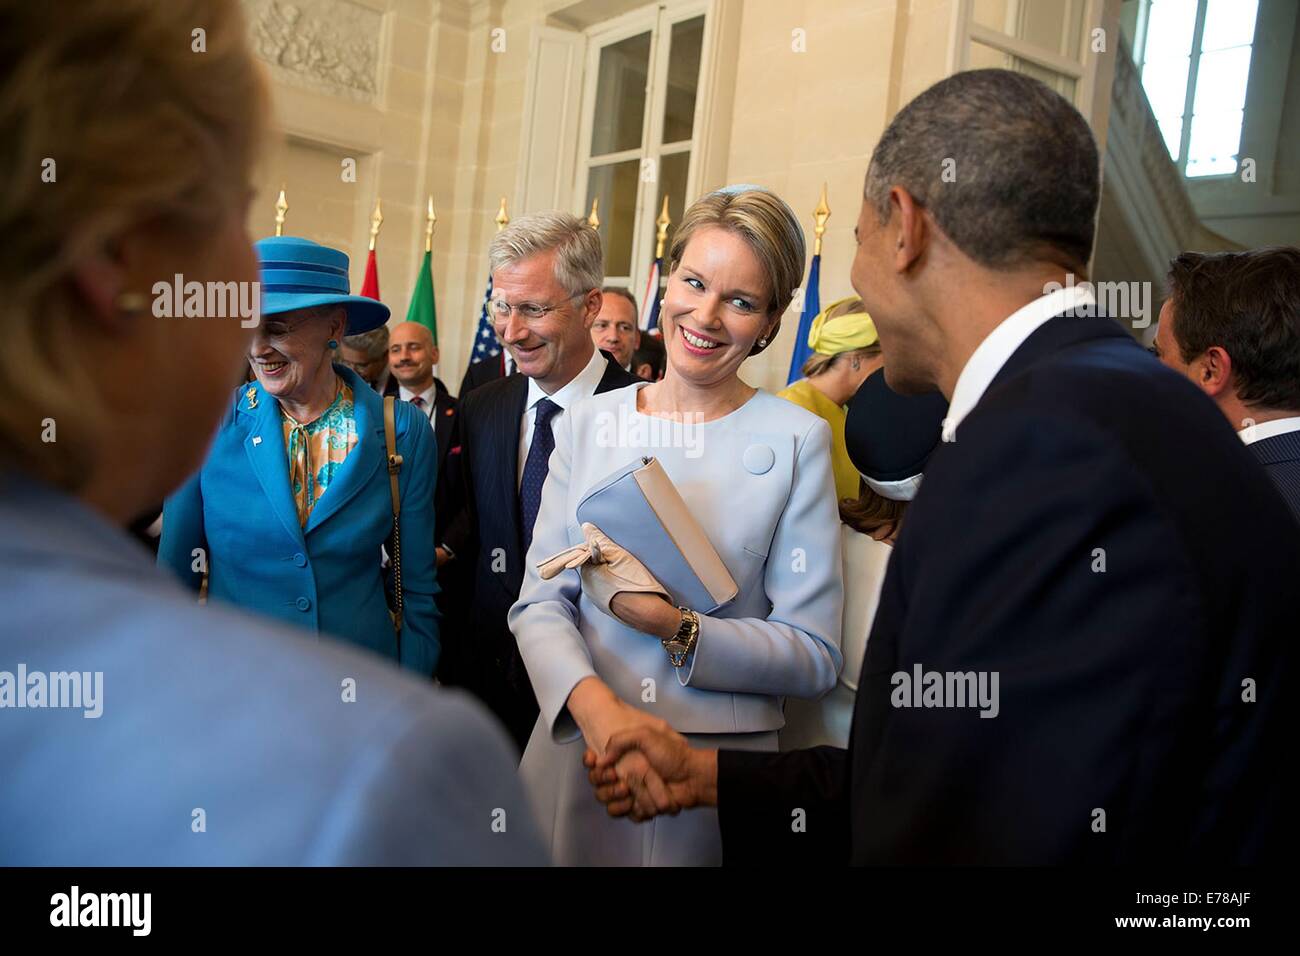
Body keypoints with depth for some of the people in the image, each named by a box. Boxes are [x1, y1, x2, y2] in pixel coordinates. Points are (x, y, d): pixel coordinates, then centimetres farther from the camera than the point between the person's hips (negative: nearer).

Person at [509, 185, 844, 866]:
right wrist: (594, 703, -20)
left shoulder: (796, 440, -7)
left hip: (721, 763, -2)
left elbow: (814, 655, -8)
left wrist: (680, 629, -21)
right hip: (574, 744, 2)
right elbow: (540, 600, -2)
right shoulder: (586, 425, 1)